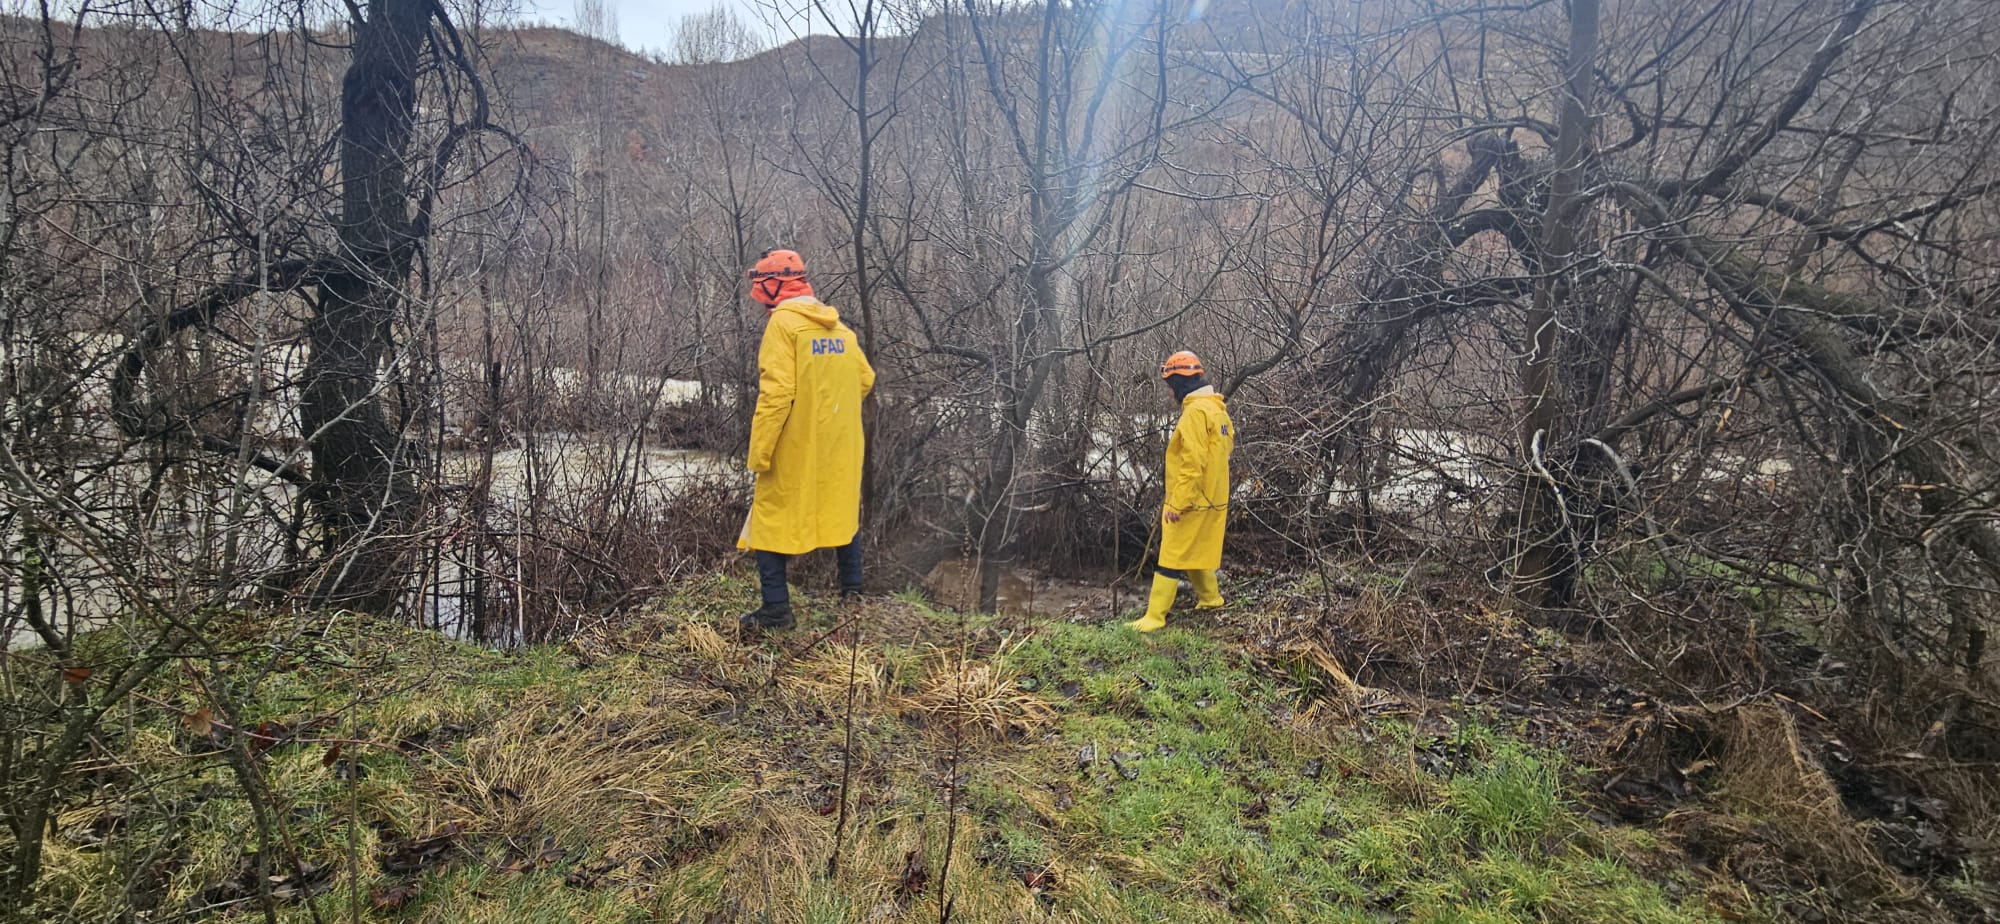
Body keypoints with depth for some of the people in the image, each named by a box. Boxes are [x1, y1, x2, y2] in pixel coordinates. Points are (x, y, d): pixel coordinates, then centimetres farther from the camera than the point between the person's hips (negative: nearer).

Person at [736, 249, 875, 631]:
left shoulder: (783, 323, -13)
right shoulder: (839, 327, 7)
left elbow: (776, 391, -20)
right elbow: (865, 379, 11)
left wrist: (759, 452, -16)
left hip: (795, 447, -6)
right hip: (840, 446, 6)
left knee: (771, 521, 5)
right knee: (843, 511, 20)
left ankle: (776, 608, 4)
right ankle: (852, 589, 29)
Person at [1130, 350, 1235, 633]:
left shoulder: (1195, 411, -20)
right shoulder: (1216, 408, 12)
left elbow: (1193, 463, -25)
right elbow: (1226, 445, 19)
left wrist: (1177, 503, -22)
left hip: (1192, 501, -10)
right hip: (1211, 497, 10)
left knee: (1172, 557, -5)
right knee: (1194, 552, 22)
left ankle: (1155, 616, -1)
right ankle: (1210, 597, 34)